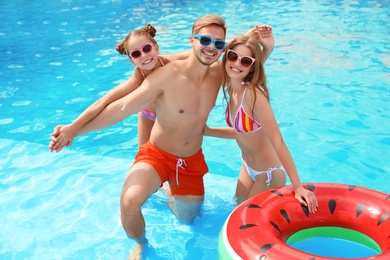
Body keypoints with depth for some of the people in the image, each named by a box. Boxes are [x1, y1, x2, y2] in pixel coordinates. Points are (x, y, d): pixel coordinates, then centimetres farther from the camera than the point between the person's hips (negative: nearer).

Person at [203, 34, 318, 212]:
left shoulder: (253, 94, -30)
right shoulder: (232, 89, -5)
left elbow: (278, 142, -32)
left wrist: (297, 186, -33)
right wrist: (207, 131, 7)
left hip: (268, 175, -8)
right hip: (248, 168, 8)